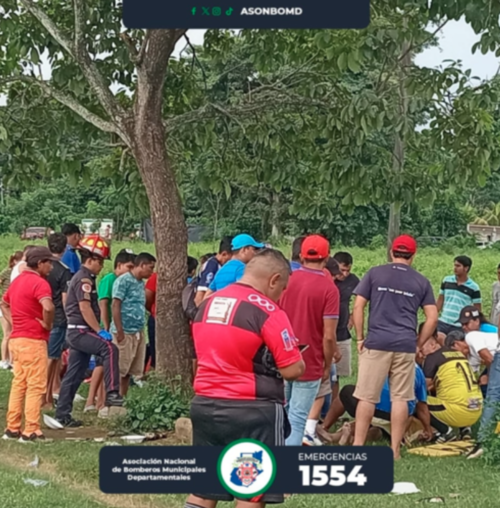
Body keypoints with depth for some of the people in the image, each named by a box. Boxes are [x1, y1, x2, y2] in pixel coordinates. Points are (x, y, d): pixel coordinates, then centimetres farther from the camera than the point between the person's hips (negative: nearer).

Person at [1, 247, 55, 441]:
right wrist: (47, 325, -15)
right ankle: (31, 431, -3)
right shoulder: (39, 282, -15)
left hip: (16, 338, 9)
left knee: (18, 384, 14)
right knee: (36, 386, -4)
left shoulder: (18, 281, 14)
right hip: (33, 341, -9)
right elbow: (48, 307, -33)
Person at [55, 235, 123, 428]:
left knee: (74, 375, 10)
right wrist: (100, 330, -20)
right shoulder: (84, 279, -12)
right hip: (80, 331, -10)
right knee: (110, 348, -25)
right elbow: (85, 307, -21)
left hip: (78, 332, 10)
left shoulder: (82, 277, 20)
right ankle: (112, 393, -30)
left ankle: (62, 415, 14)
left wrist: (97, 329, 19)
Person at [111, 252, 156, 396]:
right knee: (119, 370, -5)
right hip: (125, 333, -8)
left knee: (129, 371, 10)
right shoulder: (123, 280, -9)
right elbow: (115, 306, -13)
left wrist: (142, 330, 14)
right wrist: (119, 331, -17)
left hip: (138, 333, 8)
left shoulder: (141, 283, 16)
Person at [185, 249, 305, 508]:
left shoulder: (207, 304, 10)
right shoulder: (267, 310, -13)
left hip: (204, 404, 7)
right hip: (251, 411, -7)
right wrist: (296, 358, 8)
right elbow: (293, 370, -13)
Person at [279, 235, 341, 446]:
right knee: (298, 419, 1)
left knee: (284, 413, 20)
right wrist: (327, 365, -1)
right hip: (309, 363, -4)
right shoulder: (328, 288, -13)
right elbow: (329, 336, -15)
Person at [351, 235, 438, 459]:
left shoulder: (374, 273, 6)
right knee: (400, 398, 5)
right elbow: (432, 318, 5)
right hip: (406, 346, 1)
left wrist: (360, 338, 6)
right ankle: (395, 450, 7)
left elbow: (358, 307, 0)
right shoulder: (421, 281, 10)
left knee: (367, 397, 2)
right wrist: (418, 344, 11)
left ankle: (358, 446, 3)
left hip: (376, 343, -1)